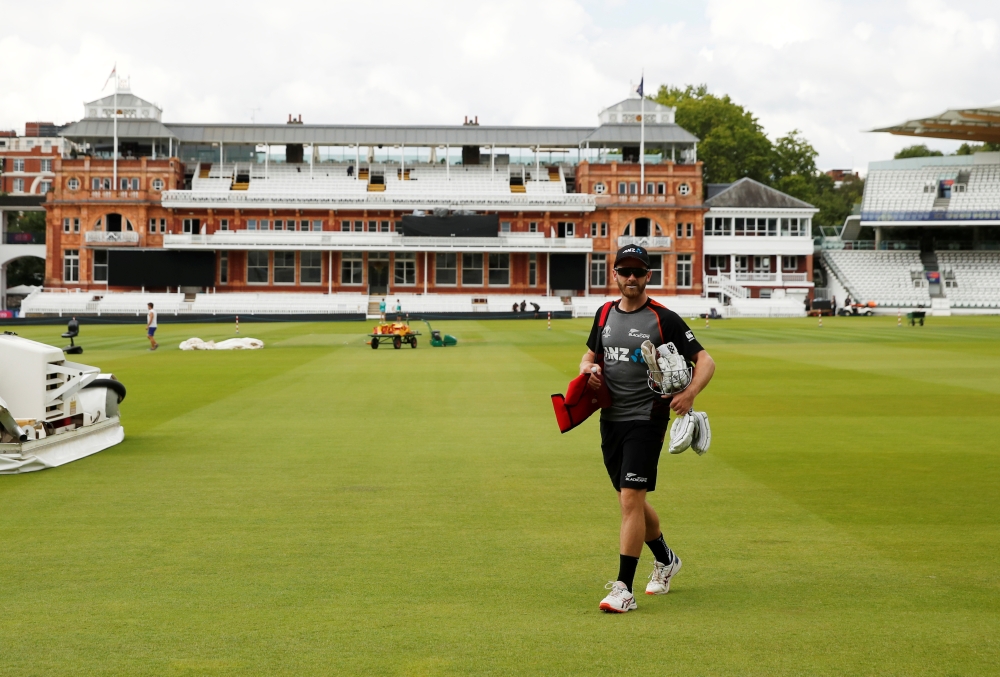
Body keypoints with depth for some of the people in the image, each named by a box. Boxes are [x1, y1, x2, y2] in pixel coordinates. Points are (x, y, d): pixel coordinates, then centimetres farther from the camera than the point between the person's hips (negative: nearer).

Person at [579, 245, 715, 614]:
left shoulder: (663, 319, -7)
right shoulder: (605, 314, 10)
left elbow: (704, 360, -8)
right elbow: (591, 354, 25)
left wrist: (689, 393, -26)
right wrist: (589, 369, 0)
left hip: (646, 419, -6)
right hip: (610, 418, 6)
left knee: (630, 501, -14)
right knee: (631, 501, 16)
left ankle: (624, 589, -11)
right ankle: (665, 559, 40)